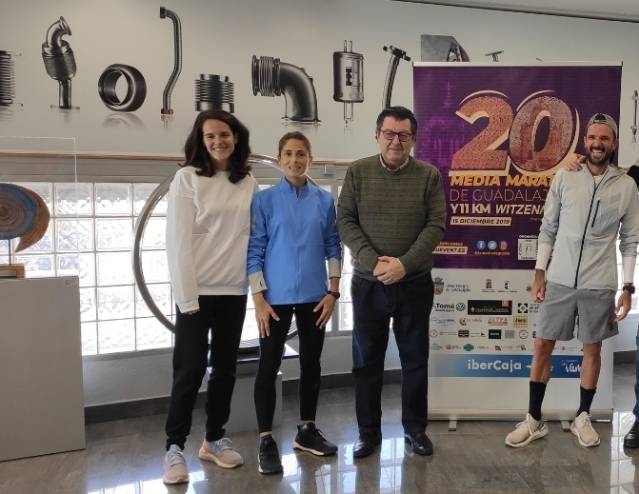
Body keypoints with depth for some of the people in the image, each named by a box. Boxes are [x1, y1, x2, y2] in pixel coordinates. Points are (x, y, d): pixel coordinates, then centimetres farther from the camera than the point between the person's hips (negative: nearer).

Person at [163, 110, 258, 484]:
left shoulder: (249, 183, 6)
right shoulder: (187, 178, -5)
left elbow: (255, 235, 9)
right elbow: (178, 241, -9)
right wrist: (188, 297, -14)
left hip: (234, 290, 4)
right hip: (198, 289, -4)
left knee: (226, 367, 12)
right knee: (190, 369, 0)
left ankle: (215, 438, 28)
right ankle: (175, 446, 16)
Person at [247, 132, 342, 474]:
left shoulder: (325, 200, 4)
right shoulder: (264, 200, -3)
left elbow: (333, 247, 6)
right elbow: (255, 251, -5)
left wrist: (333, 292, 0)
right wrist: (259, 298, -10)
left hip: (314, 297, 3)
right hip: (276, 297, -2)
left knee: (311, 363, 13)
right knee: (269, 367, 3)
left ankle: (307, 430, 30)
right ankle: (266, 440, 16)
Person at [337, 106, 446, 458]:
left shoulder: (429, 175, 0)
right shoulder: (358, 172, 1)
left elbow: (436, 225, -4)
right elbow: (345, 221, -3)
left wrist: (404, 264, -16)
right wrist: (373, 261, -14)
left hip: (415, 284, 0)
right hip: (368, 283, 1)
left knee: (415, 359, 11)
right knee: (366, 361, 9)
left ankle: (415, 428, 29)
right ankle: (368, 431, 24)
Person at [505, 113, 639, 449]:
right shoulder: (564, 177, 1)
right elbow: (547, 229, 3)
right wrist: (539, 273, -1)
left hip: (599, 285, 0)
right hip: (559, 280, 0)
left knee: (592, 350, 11)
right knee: (542, 347, 4)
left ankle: (583, 418, 29)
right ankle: (534, 420, 18)